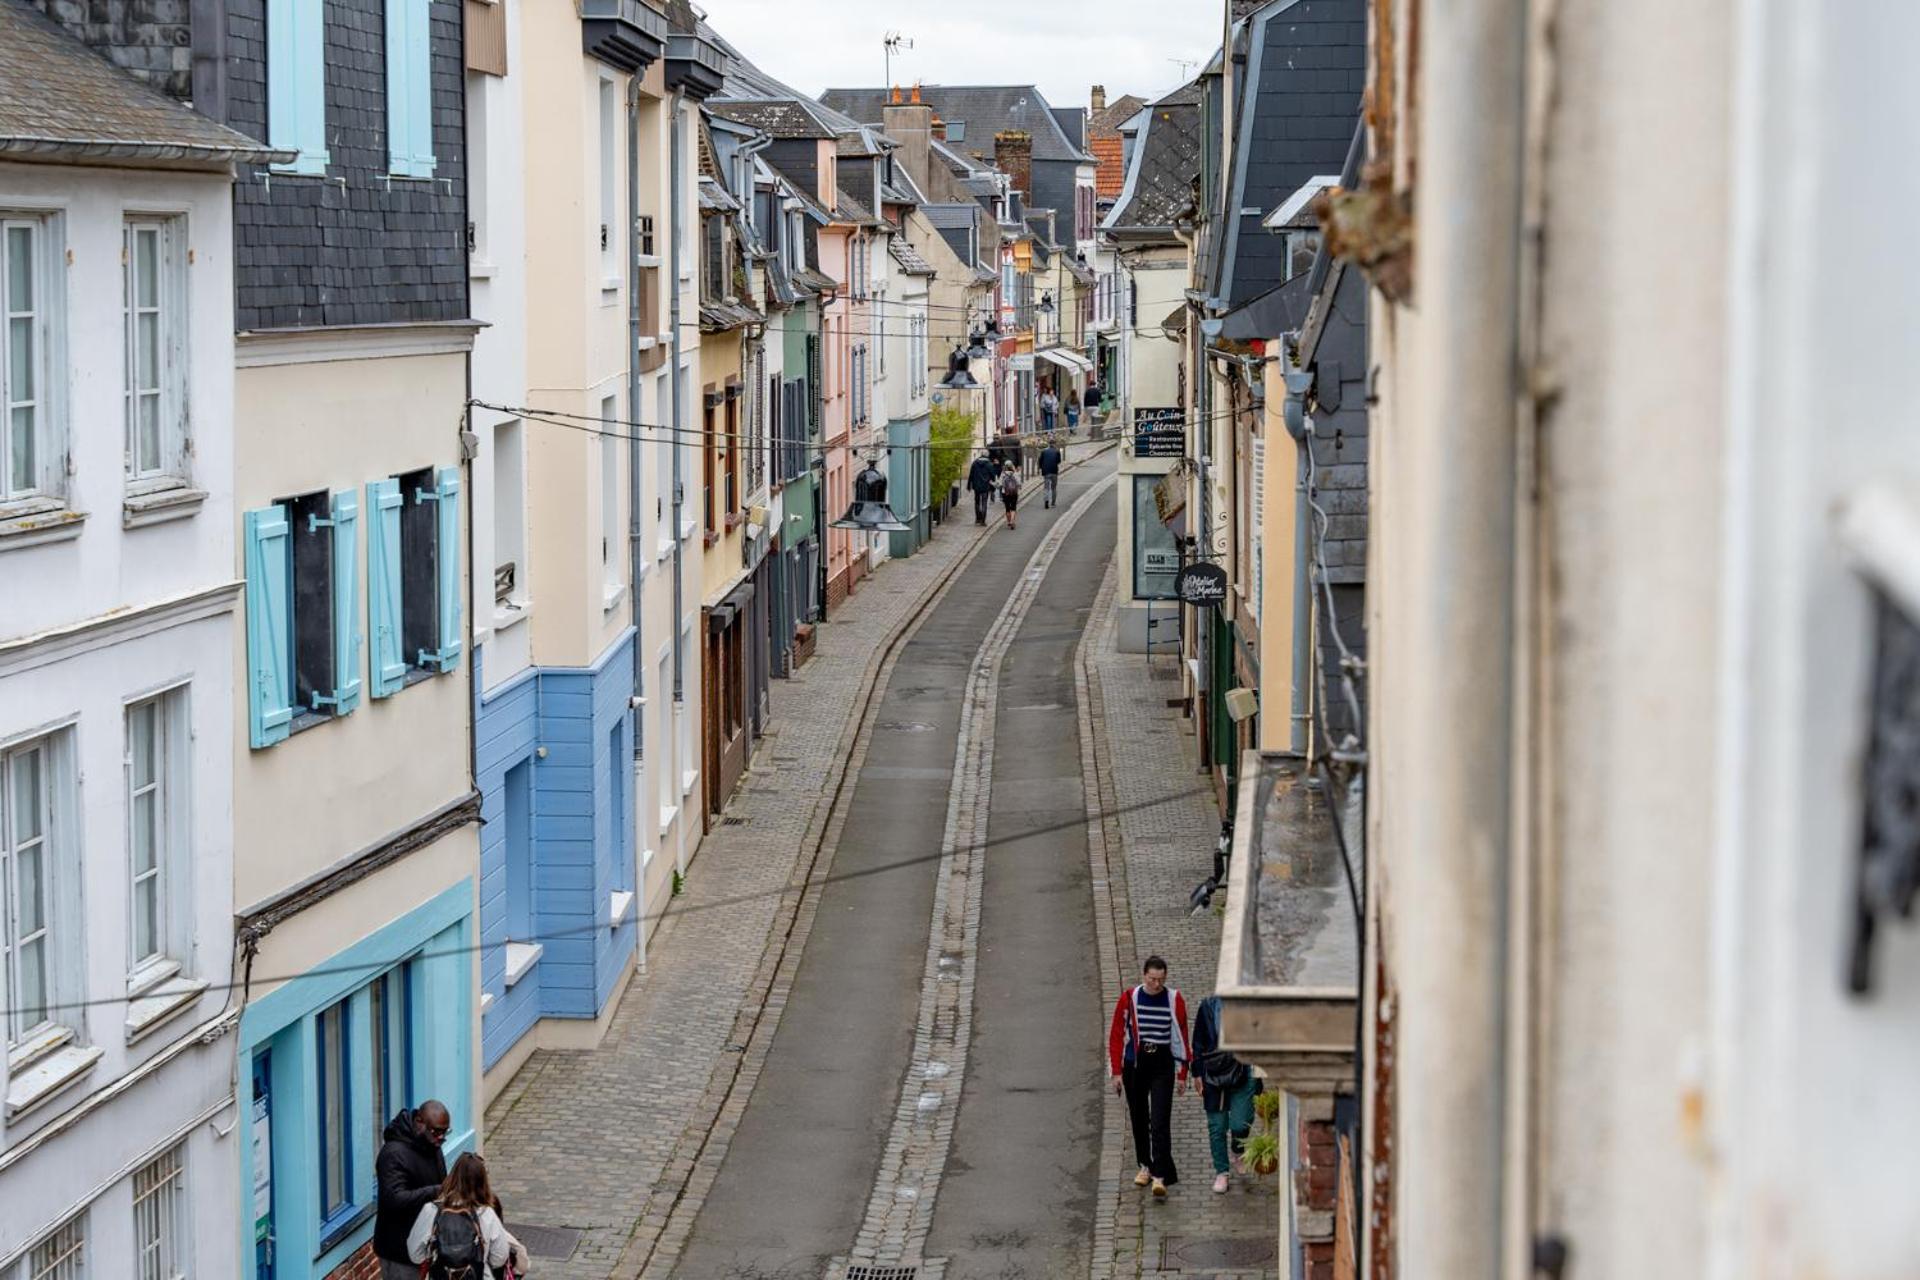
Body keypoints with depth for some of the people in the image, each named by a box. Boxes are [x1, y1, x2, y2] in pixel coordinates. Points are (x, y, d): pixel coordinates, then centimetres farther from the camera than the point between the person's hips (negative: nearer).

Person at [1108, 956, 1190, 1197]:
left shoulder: (1175, 1000, -4)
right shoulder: (1129, 998, -4)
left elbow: (1181, 1037, 4)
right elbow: (1116, 1035, 1)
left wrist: (1182, 1073, 4)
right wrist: (1116, 1072, -1)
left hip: (1162, 1064, -2)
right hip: (1134, 1063, 2)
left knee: (1160, 1122, -10)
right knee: (1138, 1119, 13)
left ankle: (1160, 1176, -12)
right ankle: (1145, 1166, 31)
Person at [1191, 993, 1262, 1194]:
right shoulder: (1208, 1006, 0)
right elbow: (1198, 1042, 5)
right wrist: (1198, 1074, 2)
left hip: (1244, 1074, -1)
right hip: (1214, 1073, 1)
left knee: (1240, 1125, -8)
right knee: (1217, 1127, 4)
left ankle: (1236, 1150, 26)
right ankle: (1221, 1172, 18)